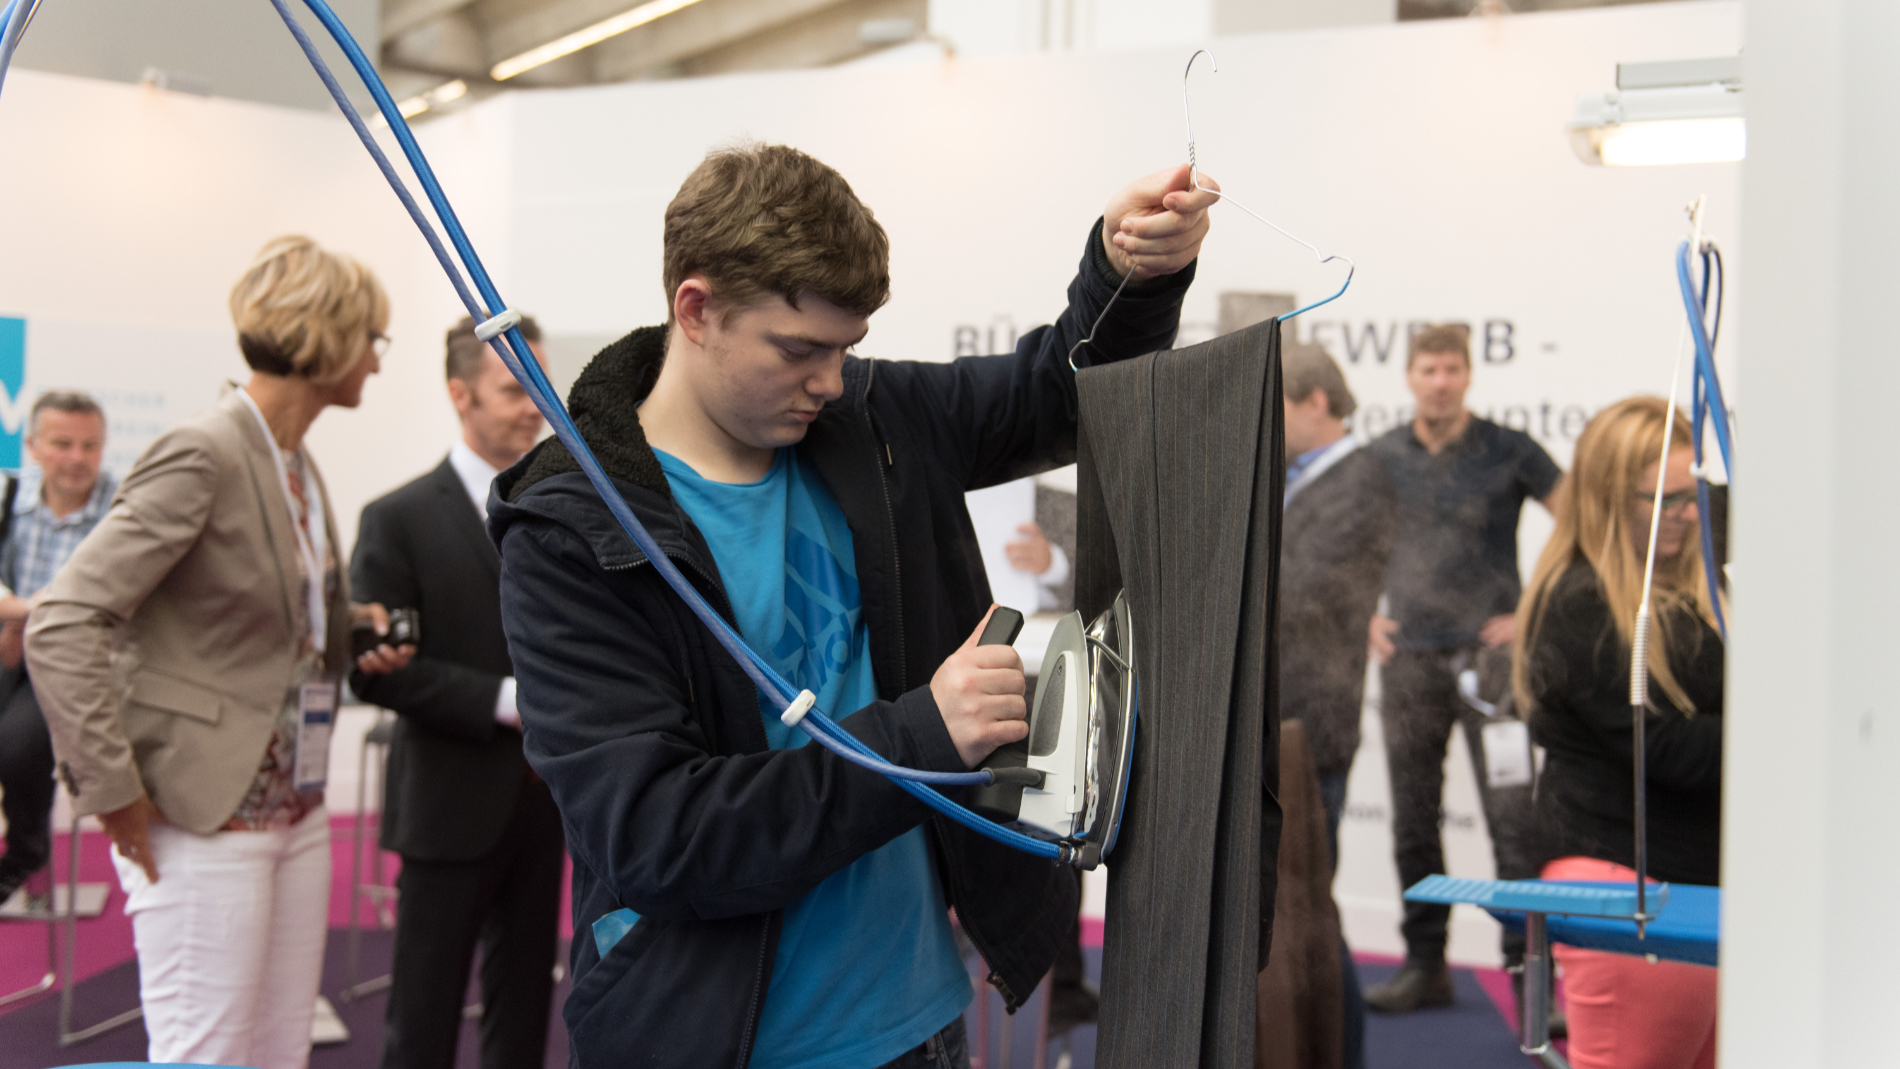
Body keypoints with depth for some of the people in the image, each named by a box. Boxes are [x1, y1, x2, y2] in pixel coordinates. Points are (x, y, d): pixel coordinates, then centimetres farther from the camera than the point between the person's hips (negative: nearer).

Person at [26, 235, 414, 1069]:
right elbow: (61, 626, -20)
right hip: (204, 820, -9)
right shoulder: (203, 455, -16)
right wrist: (112, 791, -18)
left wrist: (351, 627, 5)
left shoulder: (296, 467, 11)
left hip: (296, 812, 9)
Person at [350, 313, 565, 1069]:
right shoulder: (401, 519, -6)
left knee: (523, 1005, 13)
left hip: (542, 800, 5)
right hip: (452, 802, -5)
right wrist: (504, 700, -18)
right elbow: (375, 670, -12)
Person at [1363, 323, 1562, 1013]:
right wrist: (1367, 615, 9)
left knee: (1511, 815, -8)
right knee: (1413, 820, 8)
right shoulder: (1381, 457, 8)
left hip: (1489, 652, -3)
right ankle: (1423, 965, 18)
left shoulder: (1508, 452, -2)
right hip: (1409, 656, 4)